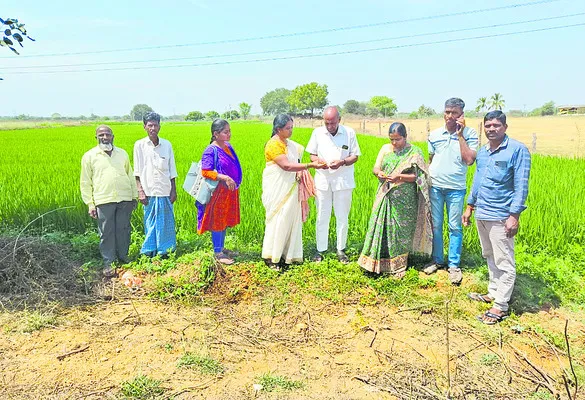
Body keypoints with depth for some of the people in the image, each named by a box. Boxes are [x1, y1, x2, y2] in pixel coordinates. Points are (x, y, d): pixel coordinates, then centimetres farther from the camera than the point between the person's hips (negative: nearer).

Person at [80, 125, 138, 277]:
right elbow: (85, 182, 4)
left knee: (123, 230, 8)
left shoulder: (122, 153, 13)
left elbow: (130, 176, 19)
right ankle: (108, 263, 13)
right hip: (104, 201, -2)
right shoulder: (89, 156, 4)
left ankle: (123, 258, 24)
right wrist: (90, 204, -1)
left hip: (125, 199, 3)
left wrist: (134, 196, 16)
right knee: (106, 233, 1)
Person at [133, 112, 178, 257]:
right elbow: (137, 171, 2)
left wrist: (174, 190, 5)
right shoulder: (139, 145, 0)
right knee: (150, 222, 5)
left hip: (165, 191, 1)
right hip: (149, 192, -1)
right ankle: (149, 251, 18)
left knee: (166, 222, 5)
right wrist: (140, 191, -5)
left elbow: (172, 170, 8)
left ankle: (165, 250, 18)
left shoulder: (167, 144, 5)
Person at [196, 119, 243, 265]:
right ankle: (217, 253, 12)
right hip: (218, 192, -8)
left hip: (230, 192, 8)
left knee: (225, 220, 16)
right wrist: (224, 177, -26)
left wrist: (235, 183, 13)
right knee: (217, 221, 2)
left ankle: (221, 248, 30)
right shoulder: (211, 151, -15)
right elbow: (205, 172, -19)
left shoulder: (229, 147, 9)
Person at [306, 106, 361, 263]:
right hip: (323, 181, 1)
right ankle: (320, 250, 20)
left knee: (342, 217, 8)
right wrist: (318, 160, -15)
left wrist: (342, 162, -19)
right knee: (322, 217, 8)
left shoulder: (349, 133, -4)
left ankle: (341, 250, 22)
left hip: (343, 181, -1)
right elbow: (312, 155, 7)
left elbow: (355, 156, 0)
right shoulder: (317, 133, 1)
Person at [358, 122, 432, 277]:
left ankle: (398, 265, 15)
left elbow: (416, 176, -7)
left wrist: (399, 177, -21)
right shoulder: (385, 149, 10)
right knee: (380, 227, 1)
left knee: (400, 230, 2)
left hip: (404, 199, -3)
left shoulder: (414, 152, -3)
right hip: (385, 196, 4)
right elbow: (375, 167, 10)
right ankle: (378, 262, 11)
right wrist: (379, 173, -13)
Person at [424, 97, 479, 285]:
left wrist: (460, 135, -15)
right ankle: (437, 260, 24)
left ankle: (454, 265, 13)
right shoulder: (434, 134, 5)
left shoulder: (470, 134, -4)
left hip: (456, 187, -3)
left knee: (455, 227, 3)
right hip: (435, 185, 3)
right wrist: (428, 177, 10)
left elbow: (469, 160, -16)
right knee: (435, 225, 9)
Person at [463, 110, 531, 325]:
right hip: (481, 214, 7)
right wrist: (469, 207, 20)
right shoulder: (482, 151, 11)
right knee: (490, 257, 18)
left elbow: (521, 186, -13)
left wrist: (514, 216, -18)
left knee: (504, 263, 0)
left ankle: (500, 306, 6)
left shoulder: (517, 150, -9)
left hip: (500, 216, -7)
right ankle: (493, 293, 32)